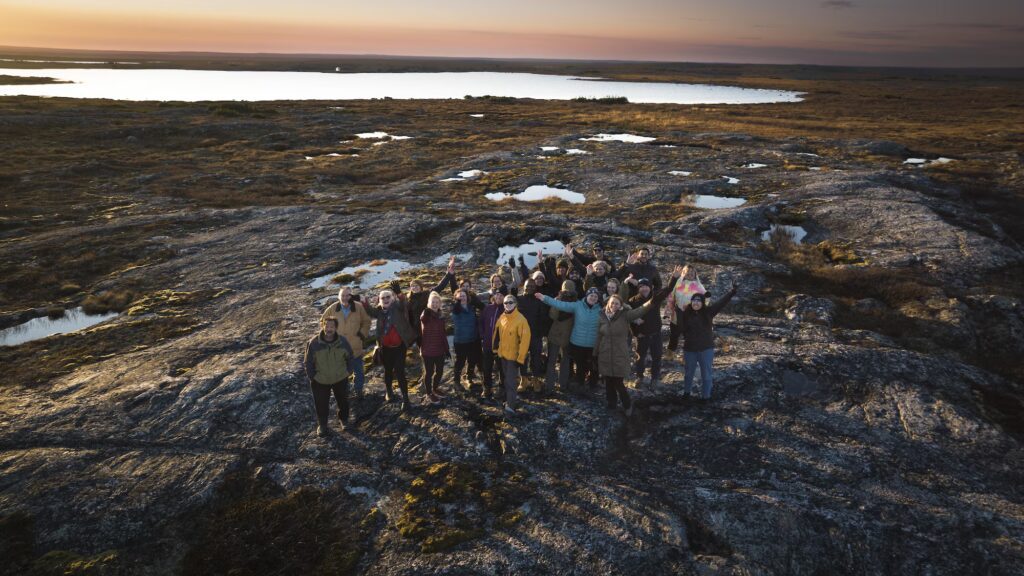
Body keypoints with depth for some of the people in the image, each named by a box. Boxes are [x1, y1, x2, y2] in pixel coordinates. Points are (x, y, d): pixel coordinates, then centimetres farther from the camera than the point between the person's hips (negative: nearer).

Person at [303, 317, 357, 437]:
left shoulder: (343, 341, -16)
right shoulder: (313, 343, -20)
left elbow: (350, 358, 1)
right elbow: (308, 362, -8)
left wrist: (347, 372, -3)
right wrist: (312, 376, -9)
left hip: (340, 379, 2)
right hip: (320, 381, -2)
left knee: (343, 401, 20)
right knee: (321, 404, 9)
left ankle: (344, 419, 46)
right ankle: (322, 425, 34)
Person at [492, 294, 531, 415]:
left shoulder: (520, 319, -19)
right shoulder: (502, 317, 2)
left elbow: (525, 339, -20)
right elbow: (497, 333, 14)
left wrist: (521, 358, -20)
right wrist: (495, 349, 13)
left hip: (513, 356, -7)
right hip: (503, 354, 7)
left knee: (510, 380, -8)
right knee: (505, 379, 19)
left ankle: (510, 406, -6)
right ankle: (508, 399, 35)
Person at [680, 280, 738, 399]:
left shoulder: (708, 312, -7)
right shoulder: (685, 314, -4)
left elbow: (721, 303, -13)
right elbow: (681, 329, -9)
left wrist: (732, 292, -22)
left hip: (706, 349, -1)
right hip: (690, 349, 1)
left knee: (706, 374, 8)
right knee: (689, 372, 19)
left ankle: (705, 396, 22)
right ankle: (686, 392, 39)